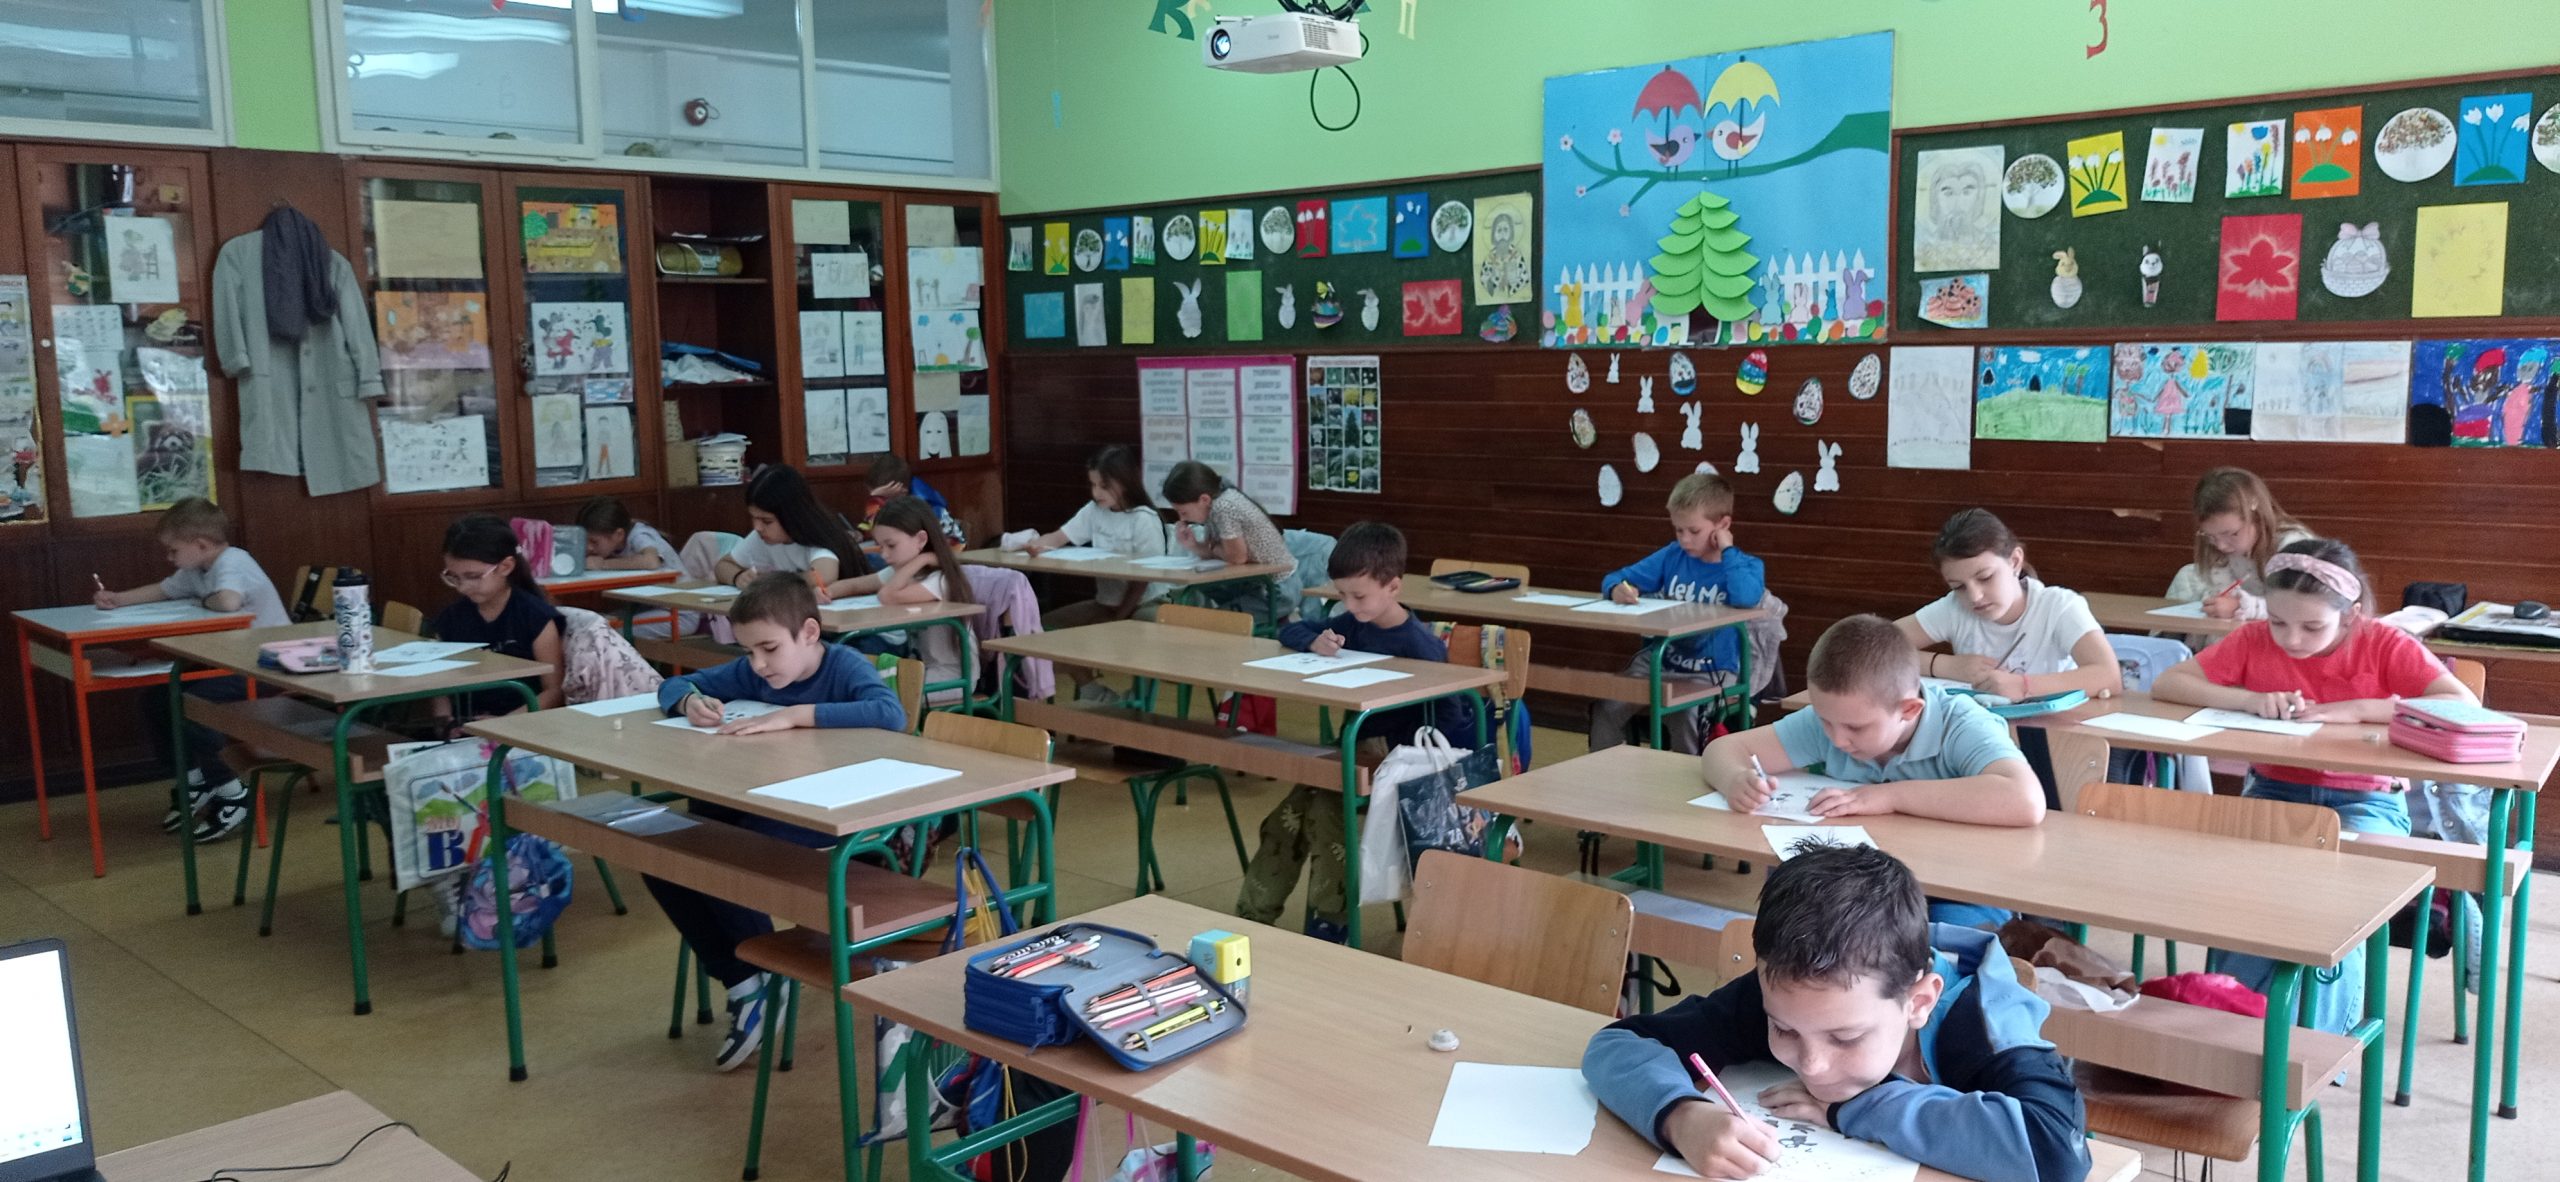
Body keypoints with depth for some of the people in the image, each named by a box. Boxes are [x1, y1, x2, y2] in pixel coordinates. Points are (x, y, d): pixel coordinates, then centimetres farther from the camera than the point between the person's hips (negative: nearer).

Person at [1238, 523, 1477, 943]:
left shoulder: (1419, 645, -18)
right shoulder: (1354, 625, 4)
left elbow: (1447, 719, -22)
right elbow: (1291, 631, 12)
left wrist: (1388, 746, -30)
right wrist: (1314, 643, -12)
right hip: (1365, 745, 7)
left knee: (1327, 805, -29)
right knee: (1293, 810, -13)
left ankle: (1328, 926, -18)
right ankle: (1251, 919, -4)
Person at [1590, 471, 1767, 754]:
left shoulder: (1745, 566, -5)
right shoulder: (1672, 556, 6)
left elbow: (1745, 598, -29)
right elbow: (1617, 578, 9)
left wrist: (1727, 551, -16)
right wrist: (1617, 589, -15)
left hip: (1711, 671, -4)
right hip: (1659, 660, 4)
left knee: (1683, 716, -32)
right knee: (1606, 708, -15)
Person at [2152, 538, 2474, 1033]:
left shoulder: (2384, 645, -10)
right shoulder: (2254, 639, -4)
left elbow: (2465, 706, -22)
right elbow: (2165, 684, -8)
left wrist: (2356, 709, -27)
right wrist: (2248, 699, -22)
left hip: (2363, 801, -2)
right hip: (2273, 791, 2)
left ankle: (2321, 1042, -20)